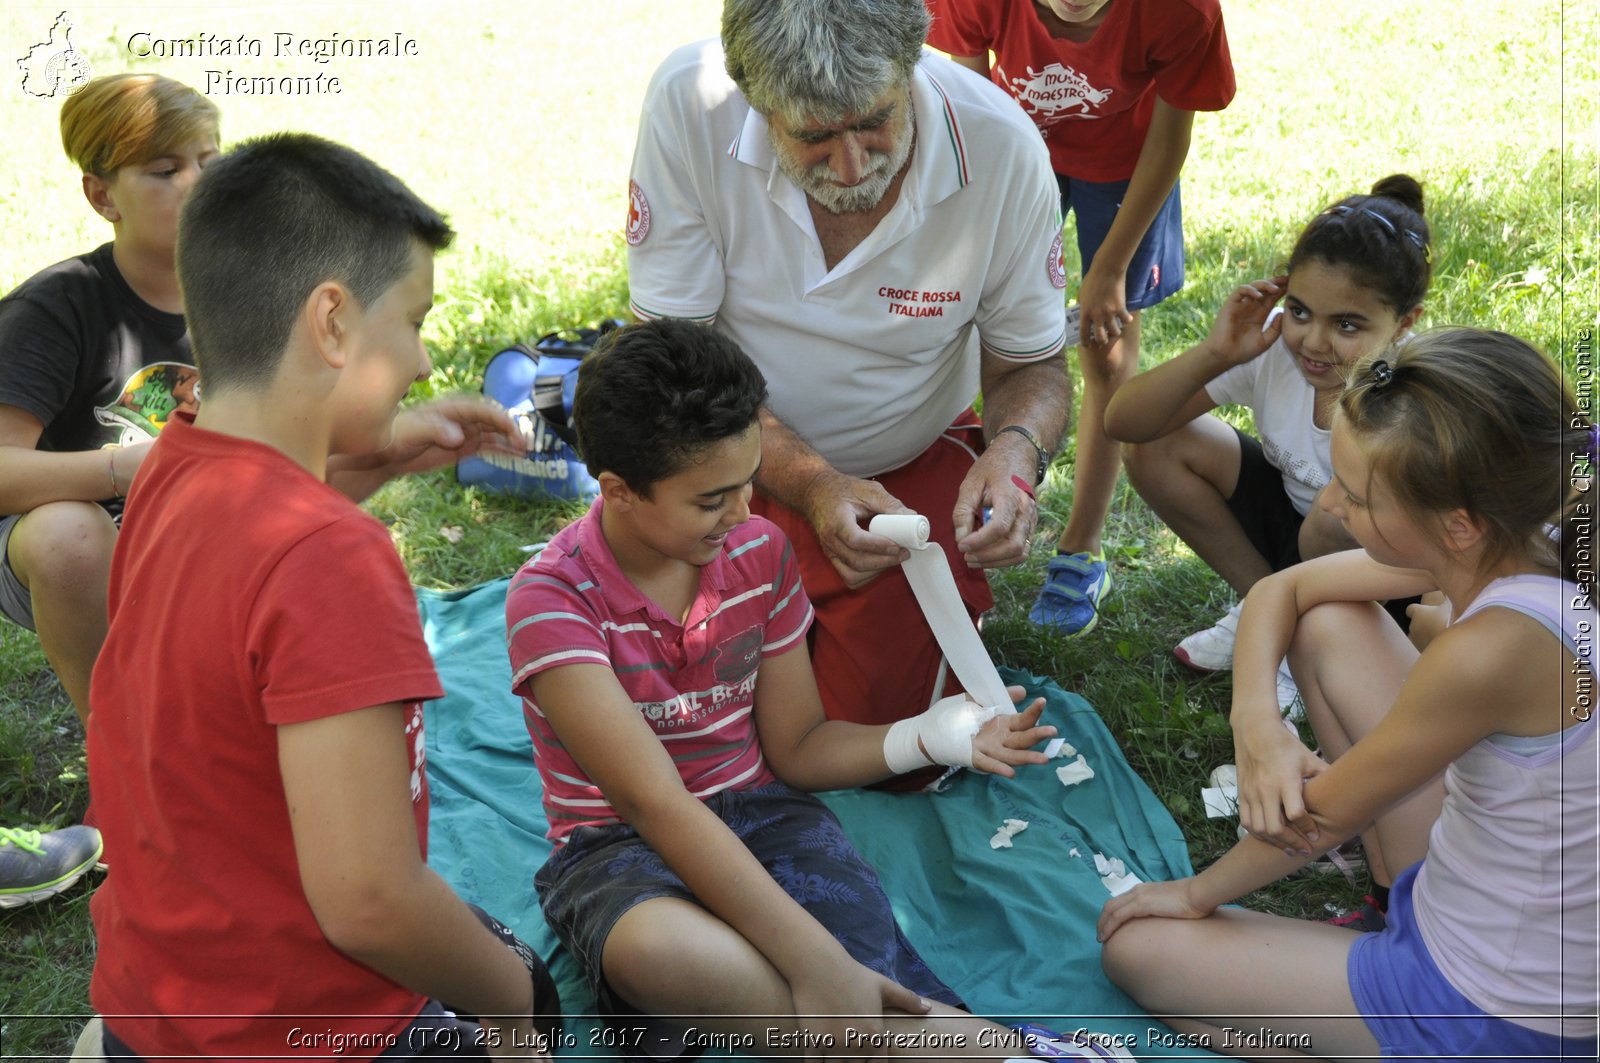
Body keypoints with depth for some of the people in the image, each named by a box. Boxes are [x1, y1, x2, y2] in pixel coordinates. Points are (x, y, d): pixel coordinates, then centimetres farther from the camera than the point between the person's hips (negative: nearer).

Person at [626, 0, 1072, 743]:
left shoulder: (1001, 150, -23)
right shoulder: (687, 105, -25)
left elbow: (1031, 366, -9)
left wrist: (1016, 450, -33)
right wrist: (810, 484, -32)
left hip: (911, 473, 0)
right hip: (736, 463, 1)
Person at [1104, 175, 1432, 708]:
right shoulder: (1270, 341, -20)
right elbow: (1122, 422, -21)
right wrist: (1214, 355, -35)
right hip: (1292, 515, 5)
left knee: (1336, 519, -38)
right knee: (1156, 447, -13)